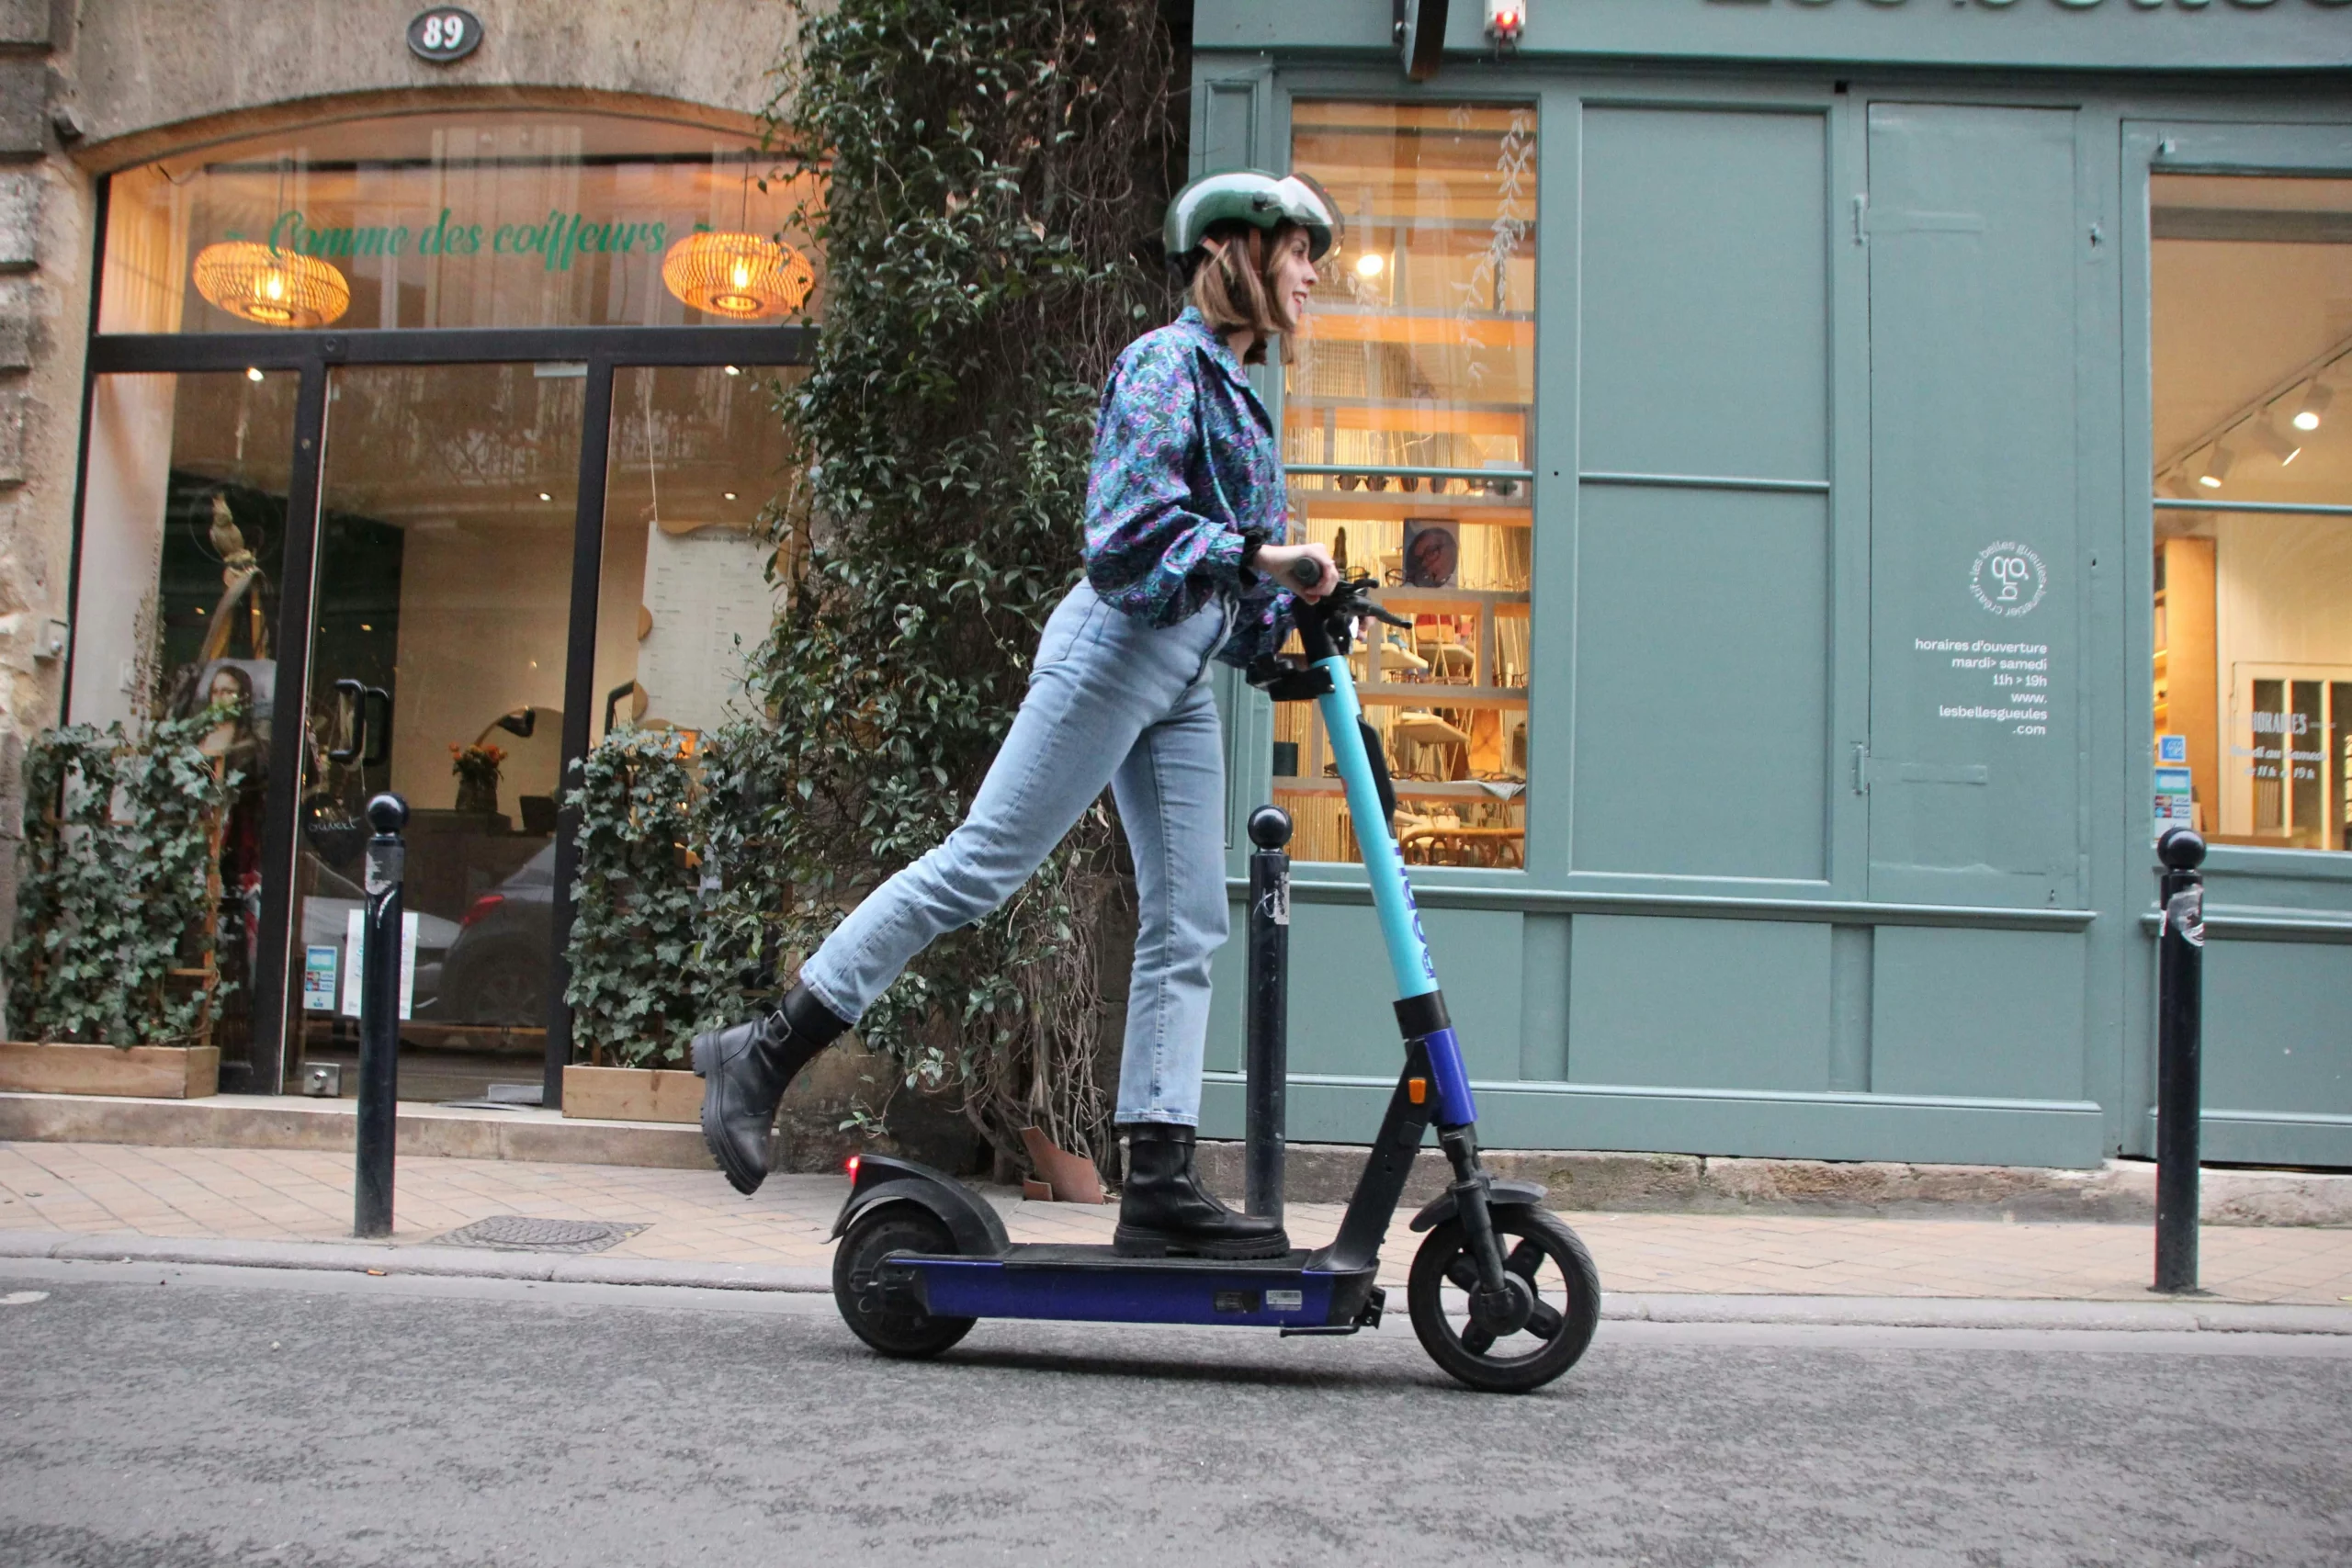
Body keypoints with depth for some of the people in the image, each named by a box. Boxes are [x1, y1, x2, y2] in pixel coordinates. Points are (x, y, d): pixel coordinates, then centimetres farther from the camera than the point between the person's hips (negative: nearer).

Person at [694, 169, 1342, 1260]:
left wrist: (1294, 609, 6)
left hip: (1182, 678, 9)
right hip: (1117, 648, -9)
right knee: (980, 862, -11)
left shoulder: (1238, 391, 23)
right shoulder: (1168, 362, -5)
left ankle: (1158, 1187, 2)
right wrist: (1261, 556, -27)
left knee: (1188, 924, 2)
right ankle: (765, 1053, -2)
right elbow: (1130, 526, -19)